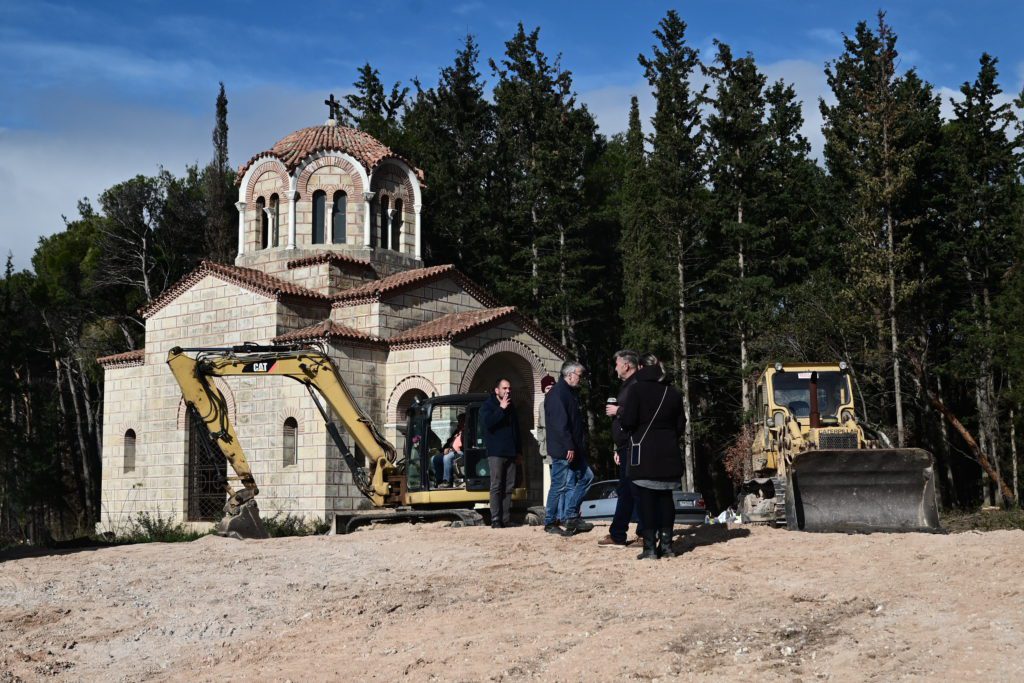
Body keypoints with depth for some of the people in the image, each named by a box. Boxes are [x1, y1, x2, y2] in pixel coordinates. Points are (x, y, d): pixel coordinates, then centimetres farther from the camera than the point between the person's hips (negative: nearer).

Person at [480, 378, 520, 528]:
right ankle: (496, 520, -9)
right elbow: (487, 422, -17)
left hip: (510, 453, 6)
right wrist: (501, 409, -15)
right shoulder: (488, 405, 1)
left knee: (508, 488, 3)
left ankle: (506, 519, 4)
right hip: (496, 452, -6)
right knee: (496, 486, -8)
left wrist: (518, 451, 19)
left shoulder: (511, 407, 20)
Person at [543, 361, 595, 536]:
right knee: (560, 485, -3)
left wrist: (579, 446, 17)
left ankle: (570, 517, 14)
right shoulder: (558, 393, -15)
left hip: (573, 450, 10)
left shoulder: (568, 392, 17)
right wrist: (569, 447, -23)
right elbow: (560, 423, -23)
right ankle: (550, 522, 7)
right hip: (563, 450, -10)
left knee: (585, 476, 12)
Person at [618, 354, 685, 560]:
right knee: (665, 497, 11)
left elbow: (627, 422, -12)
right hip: (669, 454, 5)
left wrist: (620, 411, 8)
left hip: (644, 454, -5)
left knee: (646, 498, -2)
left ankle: (650, 547, -5)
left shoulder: (637, 389, -6)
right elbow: (680, 425, 12)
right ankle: (666, 544, 11)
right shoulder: (673, 392, 9)